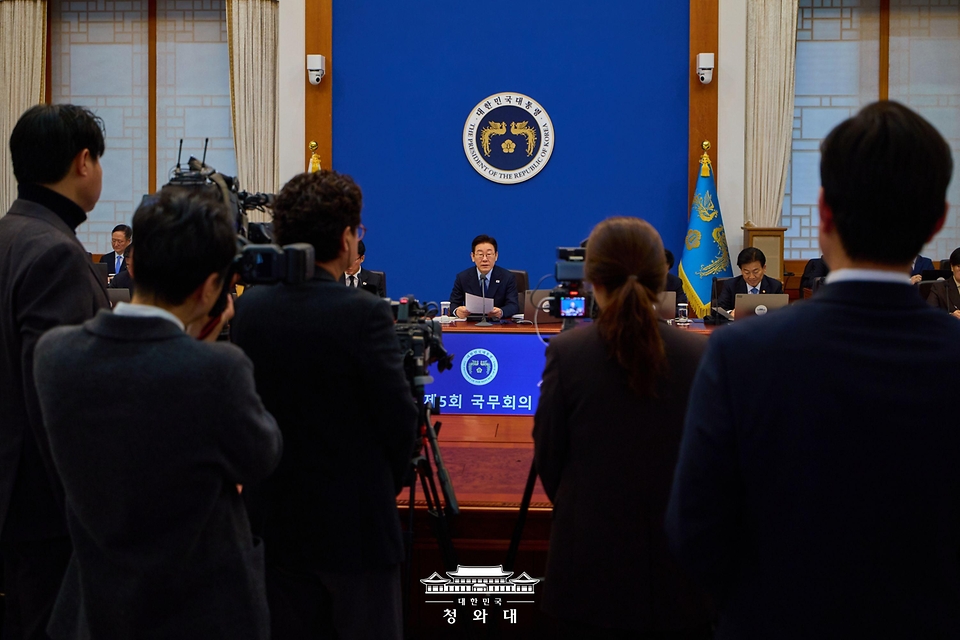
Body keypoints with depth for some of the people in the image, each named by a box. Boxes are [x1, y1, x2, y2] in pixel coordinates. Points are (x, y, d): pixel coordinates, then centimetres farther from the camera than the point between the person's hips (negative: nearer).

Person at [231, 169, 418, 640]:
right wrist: (390, 481, 6)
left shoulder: (249, 307, -2)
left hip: (274, 516, 5)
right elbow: (399, 419, -13)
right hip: (356, 521, -5)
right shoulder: (365, 313, -17)